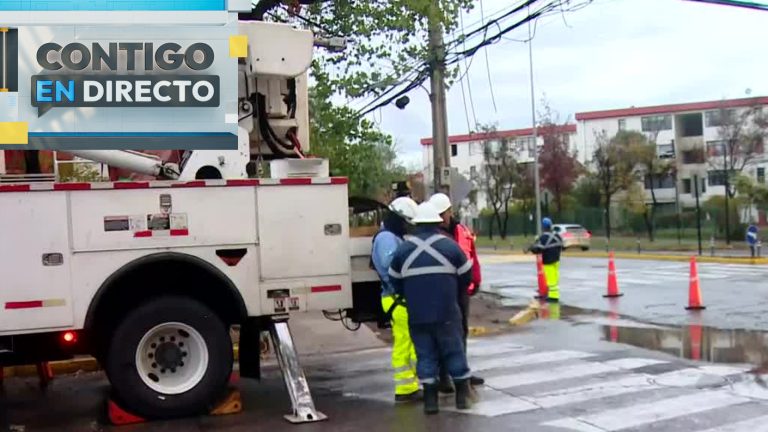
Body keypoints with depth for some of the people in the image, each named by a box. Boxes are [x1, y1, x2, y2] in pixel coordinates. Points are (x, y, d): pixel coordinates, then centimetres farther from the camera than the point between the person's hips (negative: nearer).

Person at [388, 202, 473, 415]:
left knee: (425, 354, 9)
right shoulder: (450, 246, -3)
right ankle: (462, 395, 17)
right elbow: (466, 277, 3)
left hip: (417, 315, 1)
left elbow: (395, 281, 8)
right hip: (447, 312, -1)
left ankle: (430, 399, 8)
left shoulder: (403, 249, 1)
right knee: (454, 351, 11)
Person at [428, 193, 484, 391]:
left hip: (461, 289, 5)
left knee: (462, 331, 16)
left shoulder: (463, 232, 5)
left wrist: (475, 281, 6)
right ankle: (442, 377, 8)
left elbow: (472, 257, 9)